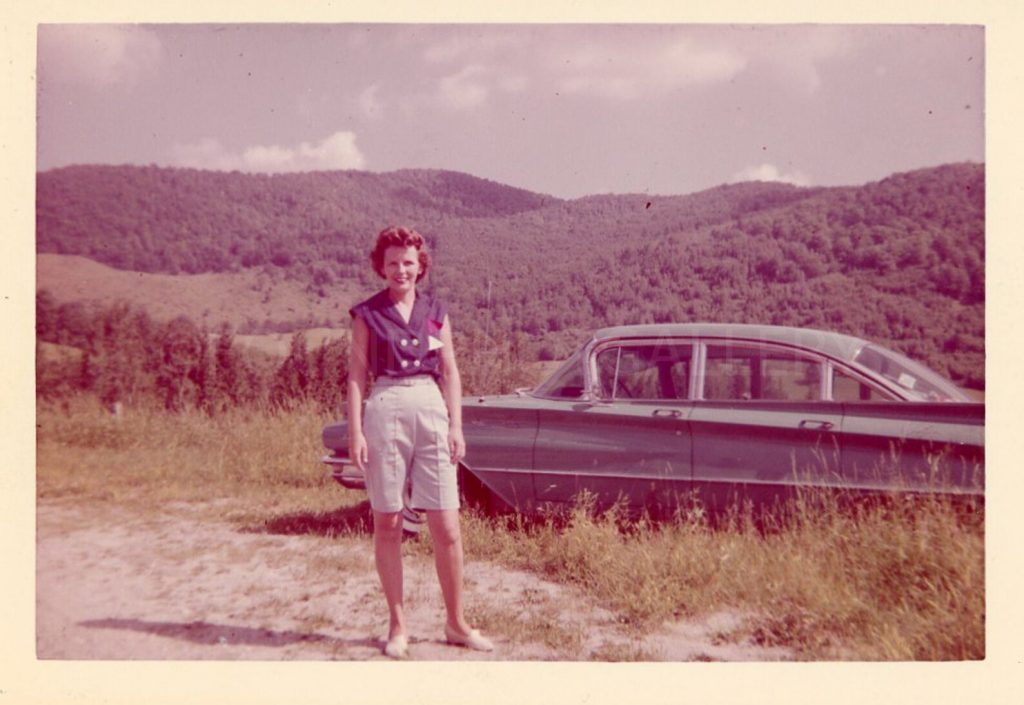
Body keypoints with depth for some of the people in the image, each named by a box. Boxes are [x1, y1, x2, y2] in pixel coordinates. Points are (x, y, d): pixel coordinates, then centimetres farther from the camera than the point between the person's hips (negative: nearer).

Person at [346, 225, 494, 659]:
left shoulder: (436, 312, 11)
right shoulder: (367, 314, 6)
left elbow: (450, 372, 11)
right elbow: (357, 374, 4)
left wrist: (456, 426, 2)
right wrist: (355, 431, -5)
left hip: (432, 411, 1)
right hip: (385, 411, -1)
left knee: (447, 529, 1)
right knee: (387, 525, 5)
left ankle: (456, 624, 16)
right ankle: (397, 625, 19)